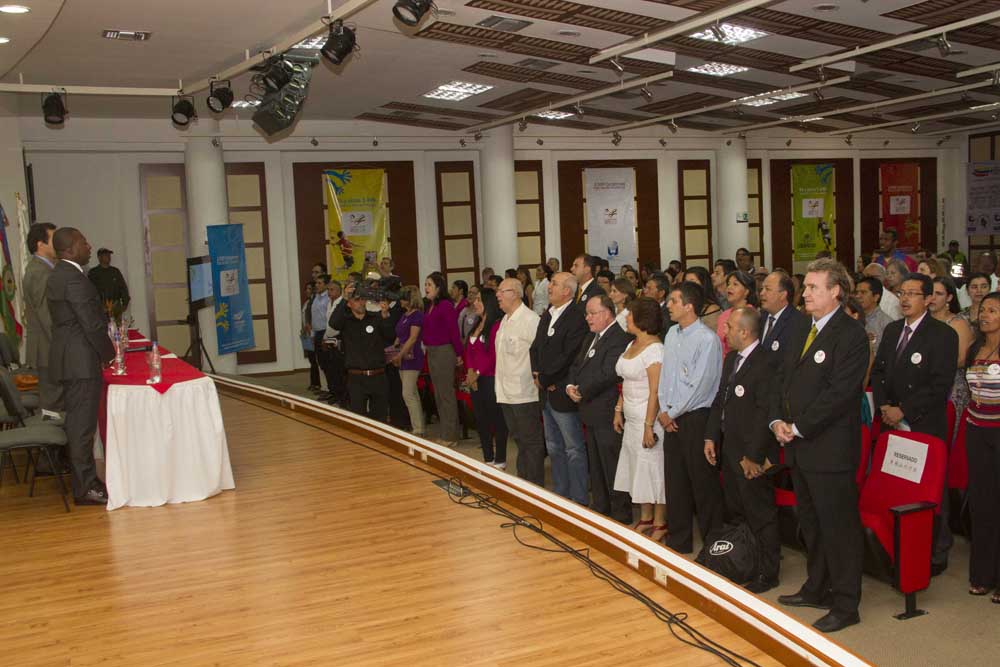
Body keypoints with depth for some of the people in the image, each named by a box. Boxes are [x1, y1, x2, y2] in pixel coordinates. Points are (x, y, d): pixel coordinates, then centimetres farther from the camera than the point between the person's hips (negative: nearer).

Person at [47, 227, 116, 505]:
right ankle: (85, 488, 2)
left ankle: (85, 481, 23)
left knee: (77, 423, 14)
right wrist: (110, 354, -7)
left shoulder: (59, 274, 15)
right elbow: (91, 323, -19)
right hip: (81, 362, -10)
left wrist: (104, 352, 14)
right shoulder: (73, 278, -17)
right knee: (82, 424, -4)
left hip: (69, 360, 10)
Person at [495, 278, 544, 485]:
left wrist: (538, 377, -16)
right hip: (507, 391, 9)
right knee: (519, 440, 17)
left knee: (531, 442, 1)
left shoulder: (530, 319, -16)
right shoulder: (505, 320, 13)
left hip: (525, 393, -9)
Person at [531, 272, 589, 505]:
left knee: (574, 450, 0)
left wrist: (544, 379, -13)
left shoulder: (577, 318, -15)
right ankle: (559, 494, 28)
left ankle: (579, 501, 8)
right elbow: (535, 347, 15)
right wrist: (537, 373, -2)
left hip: (563, 394, -9)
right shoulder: (547, 316, 13)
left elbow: (568, 357, -20)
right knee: (554, 448, 17)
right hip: (546, 393, 9)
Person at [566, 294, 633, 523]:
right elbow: (576, 365, 17)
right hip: (590, 411, 10)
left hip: (607, 413, -10)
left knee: (612, 465, -2)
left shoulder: (619, 338, -16)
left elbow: (607, 374, -23)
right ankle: (599, 507, 31)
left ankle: (620, 513, 8)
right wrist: (571, 386, -2)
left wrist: (582, 392, -14)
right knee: (595, 464, 19)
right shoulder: (591, 338, 16)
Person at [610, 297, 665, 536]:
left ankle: (659, 525, 13)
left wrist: (649, 425, -22)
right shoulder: (632, 345, 10)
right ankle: (645, 520, 27)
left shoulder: (654, 349, -17)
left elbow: (656, 391, -20)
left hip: (648, 418, -9)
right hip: (631, 418, 9)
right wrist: (619, 410, 11)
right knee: (639, 469, 15)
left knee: (654, 470, 1)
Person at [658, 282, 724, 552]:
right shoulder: (672, 334, 10)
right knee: (675, 480, 14)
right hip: (671, 418, 8)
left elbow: (698, 386, -16)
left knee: (703, 483, 0)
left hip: (696, 418, -8)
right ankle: (678, 540, 26)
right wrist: (664, 410, 3)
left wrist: (672, 413, -8)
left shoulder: (707, 339, -14)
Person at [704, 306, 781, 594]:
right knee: (735, 513, 18)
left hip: (752, 454, -9)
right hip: (728, 449, 9)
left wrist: (754, 455, -21)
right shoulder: (731, 359, 12)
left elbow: (765, 411, -22)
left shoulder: (765, 362, -19)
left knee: (761, 516, 3)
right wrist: (711, 437, 9)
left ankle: (767, 573, 15)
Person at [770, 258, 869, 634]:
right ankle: (817, 589, 34)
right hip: (799, 447, 9)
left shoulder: (851, 335, -13)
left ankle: (845, 605, 11)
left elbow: (839, 392, -20)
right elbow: (780, 379, 16)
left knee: (839, 528, 0)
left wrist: (798, 428, -17)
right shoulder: (801, 334, 15)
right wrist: (777, 421, 0)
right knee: (811, 524, 20)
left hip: (830, 448, -9)